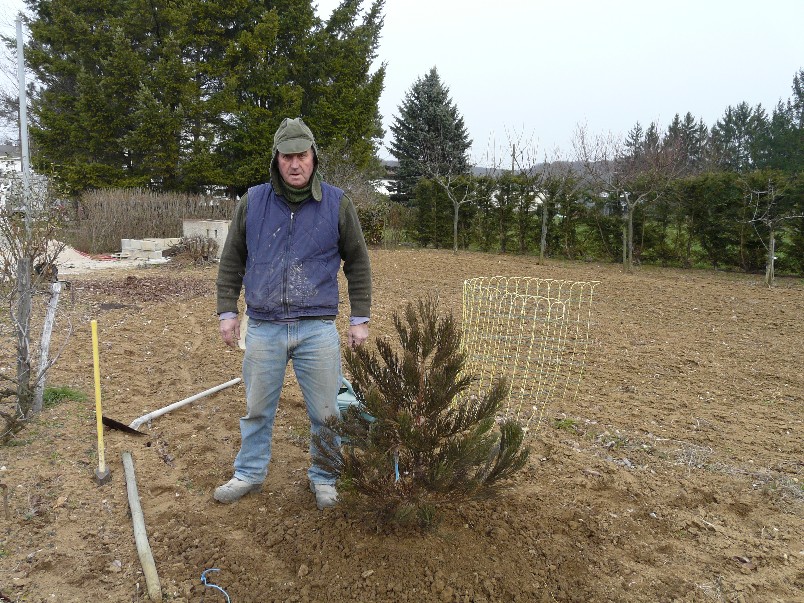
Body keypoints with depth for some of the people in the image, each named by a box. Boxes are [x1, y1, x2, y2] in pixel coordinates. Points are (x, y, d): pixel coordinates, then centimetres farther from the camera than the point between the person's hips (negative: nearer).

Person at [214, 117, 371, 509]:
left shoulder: (336, 204, 0)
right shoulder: (252, 202, 3)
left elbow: (357, 263, 5)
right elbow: (231, 261, 10)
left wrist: (360, 319, 2)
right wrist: (227, 311, 6)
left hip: (318, 328, -1)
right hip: (263, 327, 1)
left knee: (325, 413, 8)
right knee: (257, 409, 14)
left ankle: (323, 479, 28)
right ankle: (249, 474, 34)